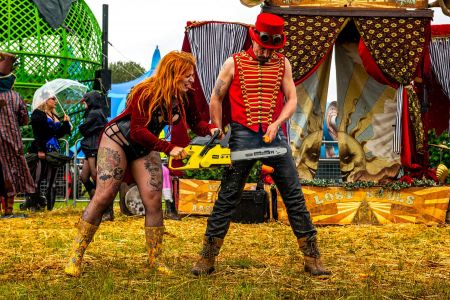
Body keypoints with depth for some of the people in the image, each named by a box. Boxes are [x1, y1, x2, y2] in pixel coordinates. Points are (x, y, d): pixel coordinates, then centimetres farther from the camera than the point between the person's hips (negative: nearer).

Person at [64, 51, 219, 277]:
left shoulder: (183, 98, -6)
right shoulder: (146, 92, -25)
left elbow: (195, 123, -2)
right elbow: (137, 131, -28)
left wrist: (210, 129, -25)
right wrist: (169, 148, -33)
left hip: (146, 149, 6)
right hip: (118, 140, -6)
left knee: (154, 202, -5)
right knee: (103, 197, -13)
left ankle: (155, 259, 7)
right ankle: (75, 255, -5)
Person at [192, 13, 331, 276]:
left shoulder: (282, 64, 8)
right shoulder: (234, 64, 2)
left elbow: (292, 100, 5)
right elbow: (216, 99, 9)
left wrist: (276, 123, -11)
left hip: (274, 136, 2)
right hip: (243, 136, -2)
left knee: (295, 196, 1)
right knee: (227, 198, 1)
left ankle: (312, 259, 7)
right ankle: (207, 259, 8)